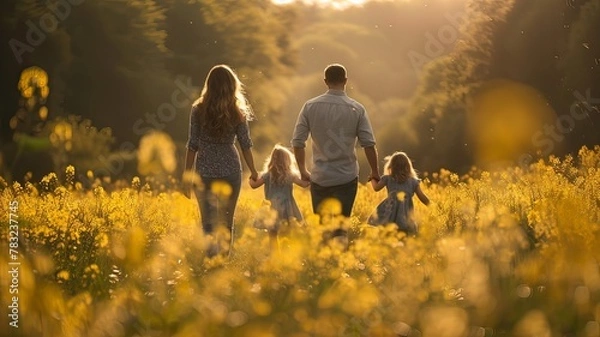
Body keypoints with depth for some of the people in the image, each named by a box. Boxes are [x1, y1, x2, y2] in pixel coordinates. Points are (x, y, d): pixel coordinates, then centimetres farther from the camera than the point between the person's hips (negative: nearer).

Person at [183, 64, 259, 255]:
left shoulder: (198, 110, -5)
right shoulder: (237, 112, -3)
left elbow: (193, 145, -4)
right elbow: (246, 144, 2)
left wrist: (186, 175, 4)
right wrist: (253, 171, 16)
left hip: (204, 172, -1)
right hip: (230, 171, 1)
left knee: (208, 224, 4)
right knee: (226, 224, 13)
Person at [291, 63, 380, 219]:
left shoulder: (310, 106, -2)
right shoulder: (356, 109, -5)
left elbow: (297, 142, -1)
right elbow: (369, 144, -6)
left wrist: (303, 171, 12)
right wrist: (375, 171, 8)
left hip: (319, 178, 1)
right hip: (346, 178, -1)